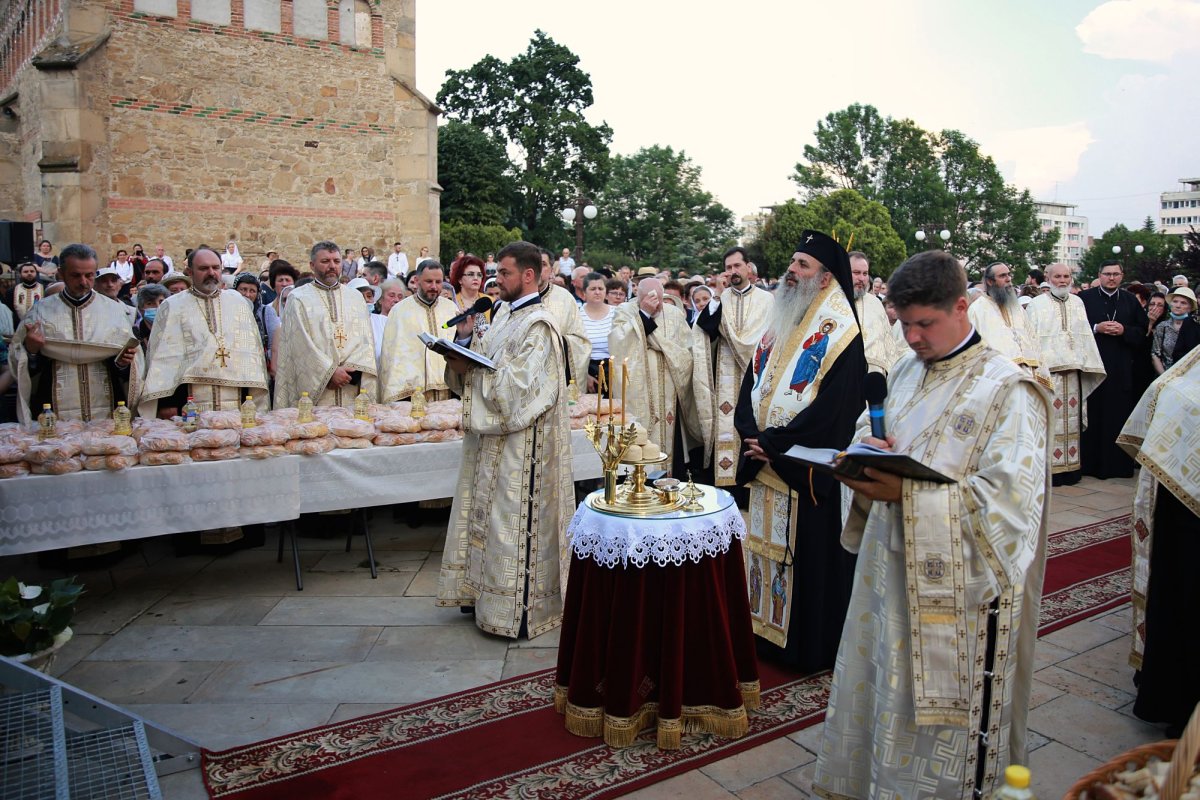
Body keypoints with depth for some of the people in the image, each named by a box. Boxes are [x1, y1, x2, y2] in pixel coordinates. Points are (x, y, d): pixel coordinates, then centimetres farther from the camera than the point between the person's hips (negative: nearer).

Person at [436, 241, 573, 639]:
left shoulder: (538, 325, -15)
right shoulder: (505, 318, 14)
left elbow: (521, 385, -23)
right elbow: (483, 365, 17)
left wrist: (471, 369, -18)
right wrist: (466, 341, -1)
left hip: (520, 443, -9)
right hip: (491, 437, 9)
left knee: (513, 523, -1)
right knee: (488, 517, 16)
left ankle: (517, 611, 11)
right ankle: (483, 592, 30)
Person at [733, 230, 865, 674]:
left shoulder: (839, 332, -12)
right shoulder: (779, 323, 13)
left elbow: (832, 406, -19)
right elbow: (751, 383, 12)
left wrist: (774, 443, -18)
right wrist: (752, 434, -5)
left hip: (807, 469, -7)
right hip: (766, 463, 8)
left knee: (809, 553, 2)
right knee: (766, 545, 15)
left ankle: (811, 645, 18)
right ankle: (766, 632, 30)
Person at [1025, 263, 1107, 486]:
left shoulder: (1078, 303, 14)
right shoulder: (1036, 304, 1)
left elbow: (1086, 336, 14)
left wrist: (1086, 364, 7)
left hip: (1073, 371, 5)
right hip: (1048, 371, -4)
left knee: (1071, 419, 7)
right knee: (1050, 420, -5)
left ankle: (1070, 466, 13)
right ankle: (1049, 467, -2)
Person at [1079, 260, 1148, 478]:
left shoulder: (1131, 301, 12)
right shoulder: (1084, 298, 2)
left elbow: (1143, 330, 9)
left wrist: (1124, 330, -9)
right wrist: (1096, 328, -14)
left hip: (1122, 368, 3)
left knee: (1120, 415, 2)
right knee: (1092, 415, -2)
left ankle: (1119, 464, 10)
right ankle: (1091, 463, 6)